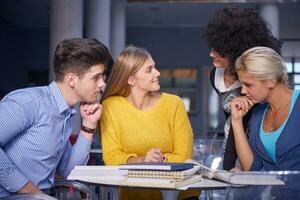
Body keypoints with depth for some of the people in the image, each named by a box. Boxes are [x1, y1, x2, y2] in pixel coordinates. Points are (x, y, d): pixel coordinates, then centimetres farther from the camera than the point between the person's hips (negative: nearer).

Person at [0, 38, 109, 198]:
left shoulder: (66, 116, 10)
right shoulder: (30, 101, -15)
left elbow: (68, 171, 14)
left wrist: (88, 126, 7)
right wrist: (27, 188, -18)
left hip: (38, 195, 7)